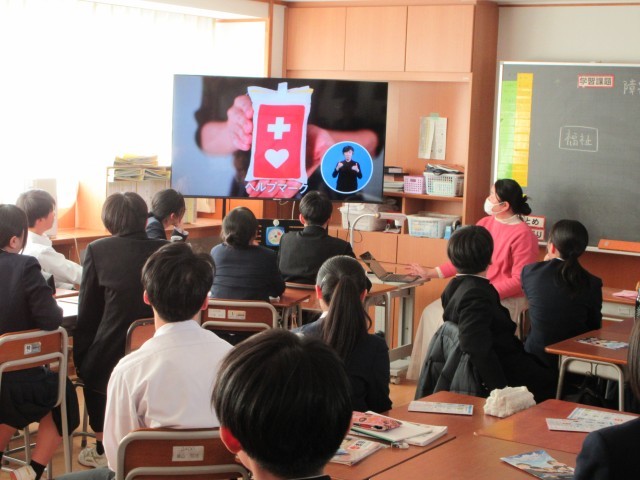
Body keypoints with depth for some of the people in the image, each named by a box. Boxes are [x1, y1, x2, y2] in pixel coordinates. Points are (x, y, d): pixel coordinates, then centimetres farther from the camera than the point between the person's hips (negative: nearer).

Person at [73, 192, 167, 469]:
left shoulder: (98, 250, -6)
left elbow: (88, 311, 0)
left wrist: (80, 357, 13)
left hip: (111, 354, -3)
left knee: (91, 371, 31)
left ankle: (103, 450, 36)